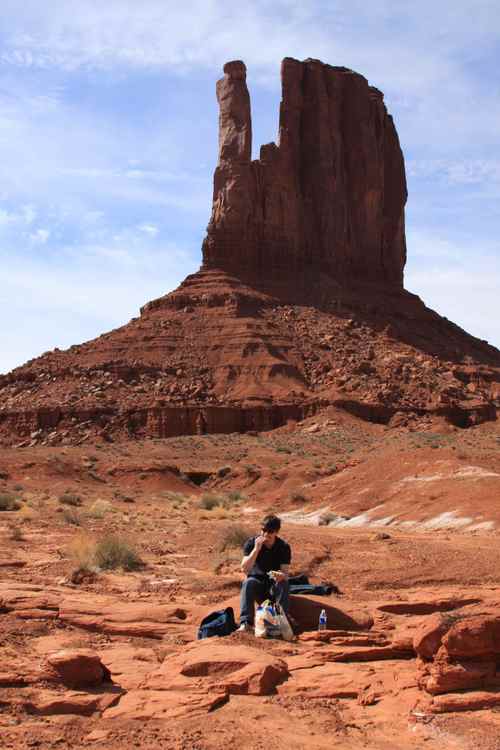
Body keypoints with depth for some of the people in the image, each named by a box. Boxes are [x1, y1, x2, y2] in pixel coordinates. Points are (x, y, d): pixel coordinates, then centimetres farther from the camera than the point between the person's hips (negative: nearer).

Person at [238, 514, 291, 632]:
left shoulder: (284, 547, -12)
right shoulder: (251, 543, -13)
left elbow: (285, 573, -18)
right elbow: (244, 569, -23)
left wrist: (281, 576, -43)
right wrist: (256, 549, -33)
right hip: (257, 580, 0)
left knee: (283, 583, -32)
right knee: (248, 582, -32)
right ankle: (246, 623, -38)